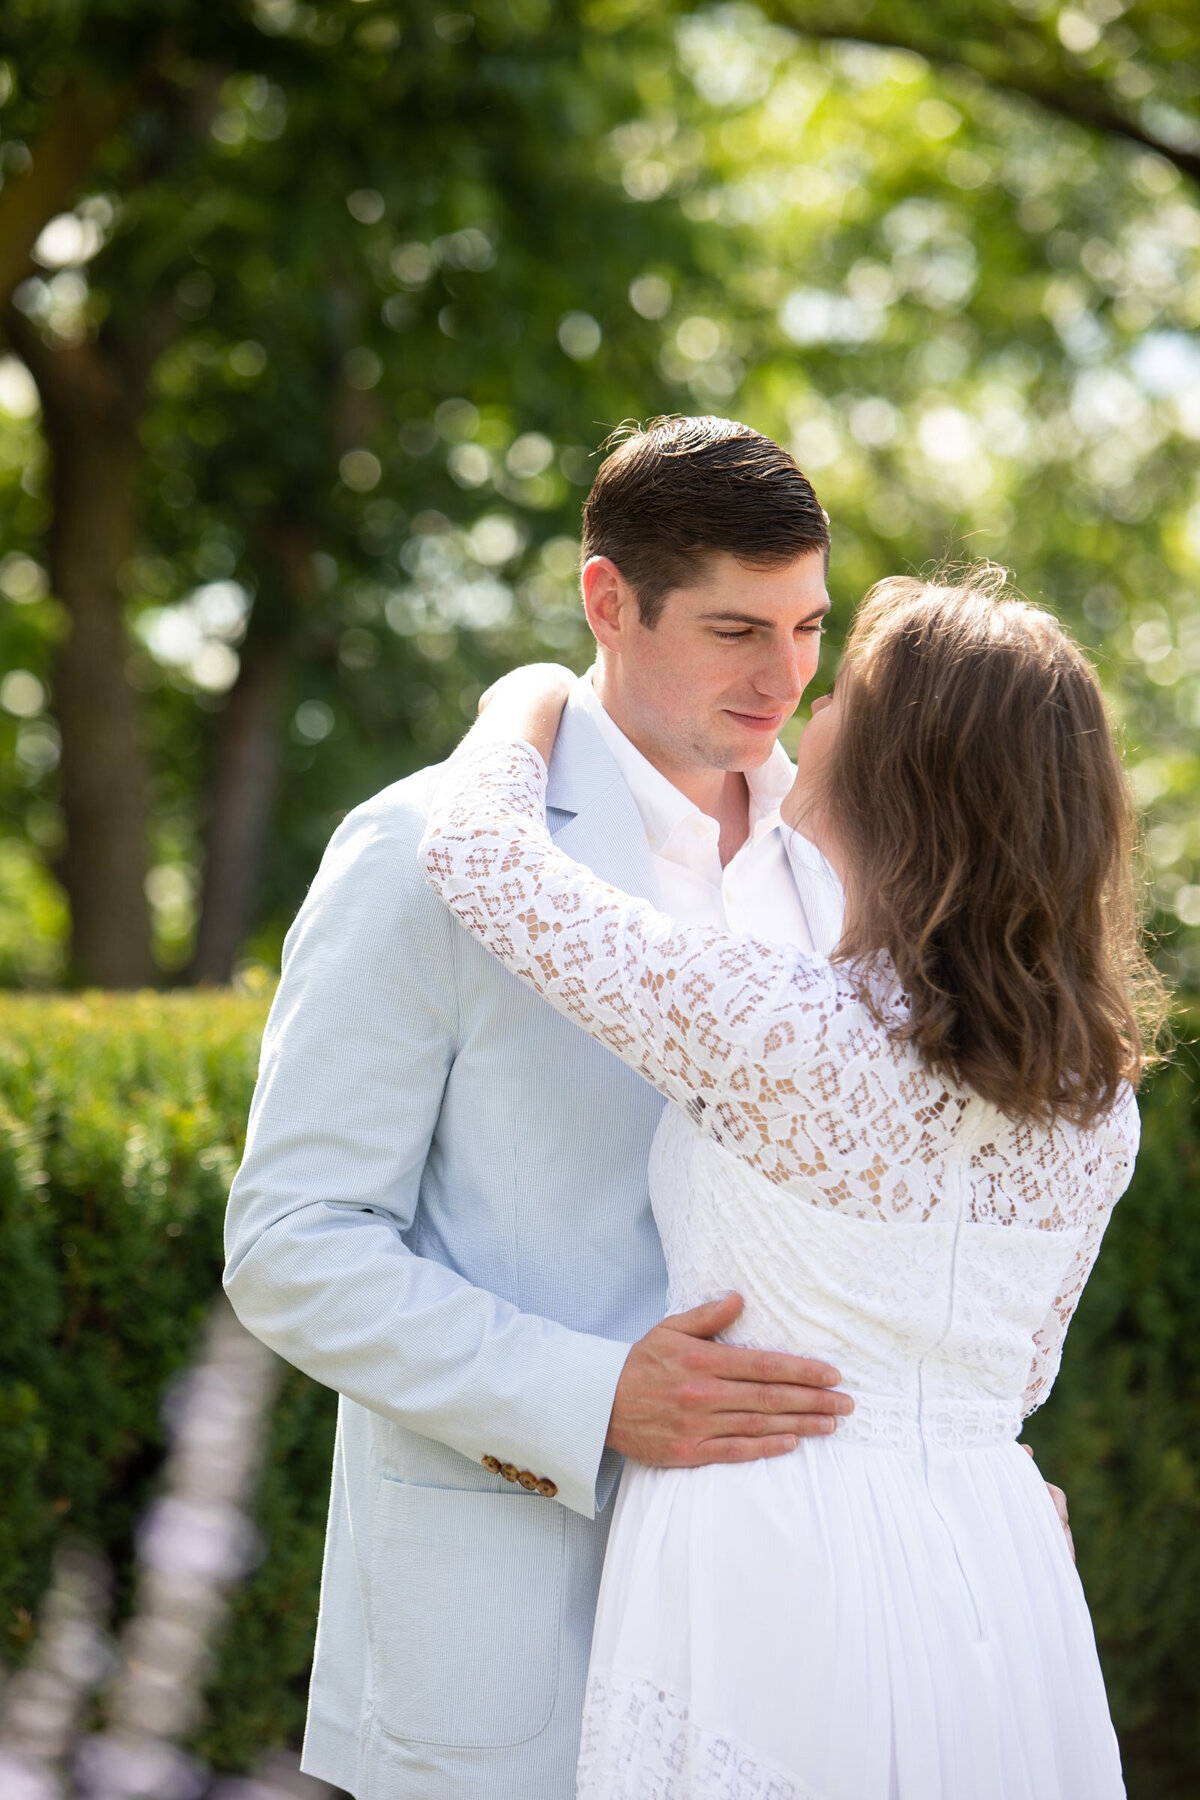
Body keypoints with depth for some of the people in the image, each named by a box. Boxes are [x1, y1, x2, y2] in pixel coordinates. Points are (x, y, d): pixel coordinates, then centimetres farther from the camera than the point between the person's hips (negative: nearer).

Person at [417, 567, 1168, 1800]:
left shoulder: (781, 1030, -20)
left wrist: (529, 704, 10)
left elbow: (474, 848, -11)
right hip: (997, 1574, 5)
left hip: (775, 1579, -5)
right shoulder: (1097, 1095, 0)